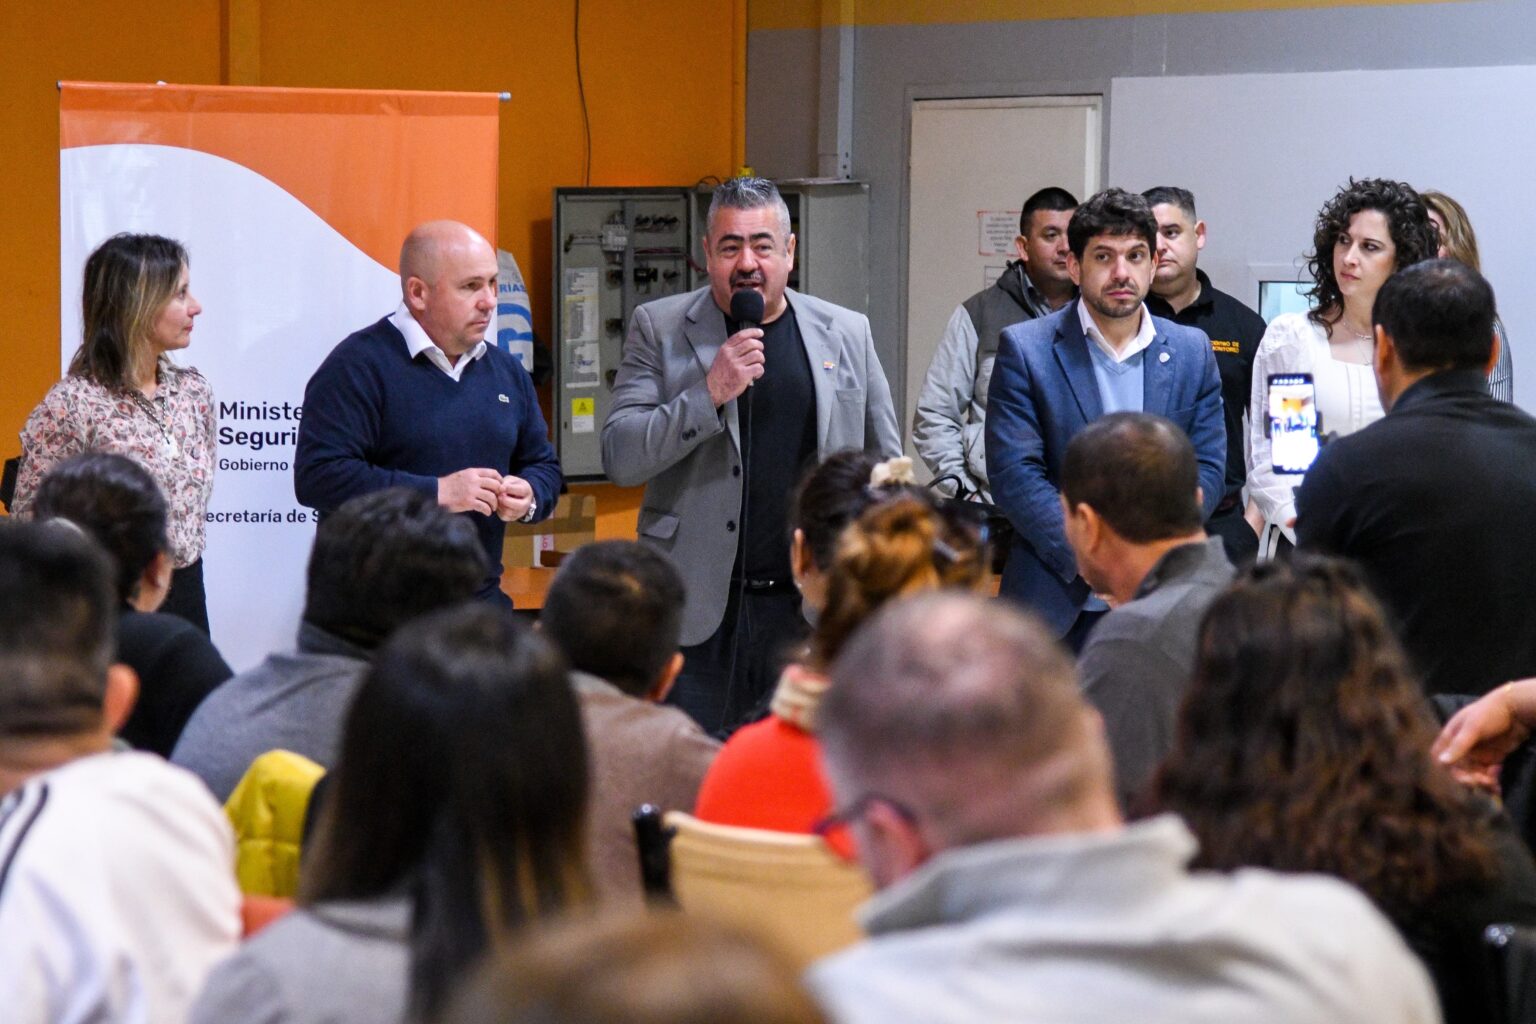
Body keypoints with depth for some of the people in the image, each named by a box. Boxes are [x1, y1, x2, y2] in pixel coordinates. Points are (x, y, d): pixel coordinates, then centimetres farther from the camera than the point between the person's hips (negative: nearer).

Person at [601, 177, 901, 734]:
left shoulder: (847, 333, 9)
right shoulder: (658, 327, 3)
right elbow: (620, 458, -5)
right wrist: (710, 392, -17)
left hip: (811, 609, 2)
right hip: (697, 612, -2)